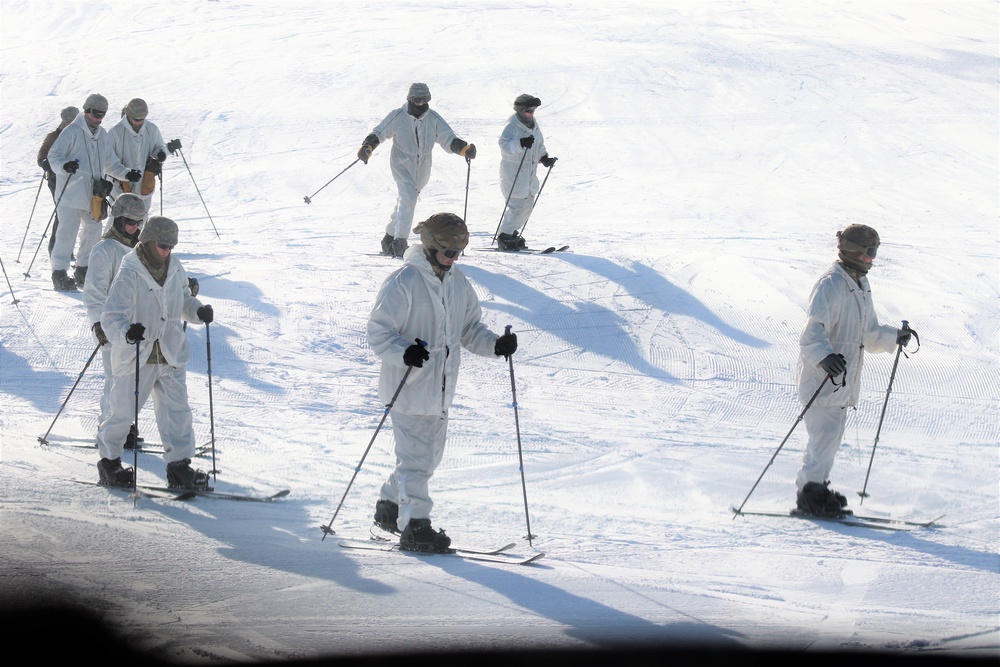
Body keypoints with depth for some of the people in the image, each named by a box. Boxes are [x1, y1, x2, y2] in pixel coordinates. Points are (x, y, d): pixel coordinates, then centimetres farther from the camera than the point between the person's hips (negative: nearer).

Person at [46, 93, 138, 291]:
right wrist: (65, 166, -32)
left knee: (93, 230, 13)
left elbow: (109, 162, 23)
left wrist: (126, 173, 9)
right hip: (71, 192, -8)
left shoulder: (102, 135, 14)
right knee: (68, 231, -12)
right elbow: (53, 156, -11)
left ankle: (83, 270, 25)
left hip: (92, 193, 8)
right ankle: (59, 273, -11)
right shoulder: (72, 131, -8)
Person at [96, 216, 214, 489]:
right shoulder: (128, 275, -16)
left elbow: (183, 300, 21)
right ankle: (109, 461, 26)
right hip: (135, 358, -5)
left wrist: (198, 311, -1)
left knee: (176, 410, 1)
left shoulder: (175, 270, 4)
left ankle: (179, 466, 7)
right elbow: (112, 316, -23)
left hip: (170, 357, 5)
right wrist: (126, 332, -44)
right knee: (123, 411, 6)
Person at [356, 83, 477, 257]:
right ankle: (400, 242, -24)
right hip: (402, 164, -4)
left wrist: (464, 148, -21)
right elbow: (378, 133, 1)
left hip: (422, 169, 4)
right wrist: (367, 147, -17)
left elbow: (448, 139, -2)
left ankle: (390, 238, 34)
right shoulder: (397, 117, -7)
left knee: (404, 202, 16)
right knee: (409, 197, -23)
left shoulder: (434, 119, 0)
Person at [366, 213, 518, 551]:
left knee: (429, 455, 17)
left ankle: (390, 506, 34)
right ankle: (414, 525, -2)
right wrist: (404, 352, -33)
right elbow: (378, 331, -16)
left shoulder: (457, 281, 9)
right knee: (416, 458, -8)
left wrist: (495, 344, -3)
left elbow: (470, 327, 16)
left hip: (441, 389, 8)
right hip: (409, 387, -8)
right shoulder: (403, 282, -15)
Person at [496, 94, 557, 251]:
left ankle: (512, 233, 25)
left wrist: (544, 158, 12)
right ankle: (504, 237, -1)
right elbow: (505, 144, -30)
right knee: (517, 205, -12)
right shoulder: (512, 126, -15)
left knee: (528, 204, 11)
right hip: (513, 171, -9)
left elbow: (539, 144, 26)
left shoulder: (533, 125, 11)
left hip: (529, 172, 9)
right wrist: (521, 143, -45)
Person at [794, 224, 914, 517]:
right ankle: (811, 492, -8)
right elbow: (814, 329, -27)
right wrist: (824, 356, -44)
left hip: (844, 379, 10)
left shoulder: (860, 285, 17)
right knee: (826, 433, -13)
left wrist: (894, 337, 15)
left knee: (831, 435, 12)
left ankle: (812, 488, 20)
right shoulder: (831, 284, -15)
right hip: (822, 376, -10)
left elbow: (869, 333, 29)